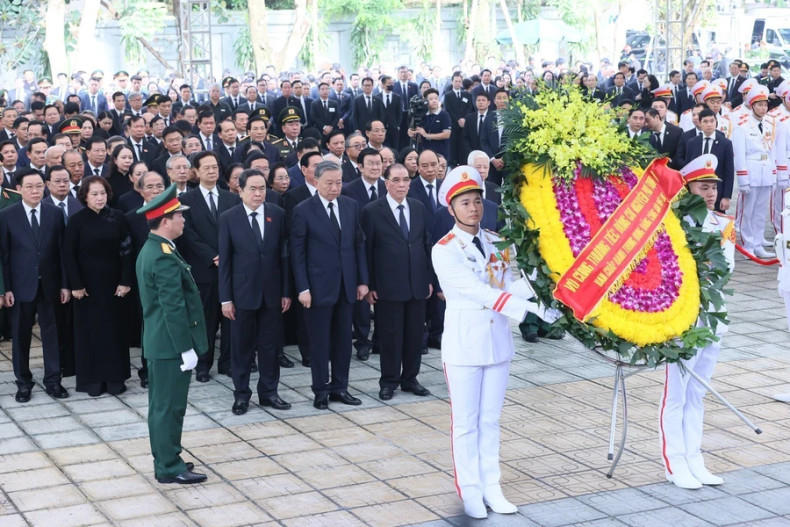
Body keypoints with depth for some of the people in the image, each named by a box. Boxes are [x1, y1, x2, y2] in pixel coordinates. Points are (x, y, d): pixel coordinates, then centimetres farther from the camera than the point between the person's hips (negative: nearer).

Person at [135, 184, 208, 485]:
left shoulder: (150, 250, 10)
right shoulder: (165, 257, -22)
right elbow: (174, 308, -23)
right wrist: (187, 348, -19)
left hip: (157, 344, 10)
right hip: (171, 345, -10)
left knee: (161, 405, 16)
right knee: (170, 406, -1)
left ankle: (164, 459, 26)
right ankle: (170, 468, 6)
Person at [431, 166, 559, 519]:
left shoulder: (497, 243, 5)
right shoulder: (444, 251, -12)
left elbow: (509, 287, 5)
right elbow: (478, 291, -21)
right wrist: (531, 308, -27)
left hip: (498, 340, 5)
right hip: (464, 343, -5)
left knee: (490, 419, 13)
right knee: (466, 422, 5)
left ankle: (491, 487, 21)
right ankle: (470, 490, 16)